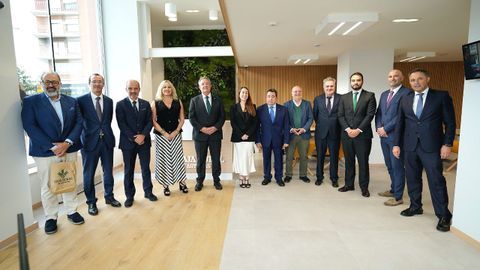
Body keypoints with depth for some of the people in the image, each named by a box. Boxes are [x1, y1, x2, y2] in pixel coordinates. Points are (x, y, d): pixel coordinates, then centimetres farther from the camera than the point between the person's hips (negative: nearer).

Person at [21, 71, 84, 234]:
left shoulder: (72, 101, 8)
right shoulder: (31, 101, -2)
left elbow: (78, 123, 2)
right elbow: (30, 126, -10)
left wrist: (67, 143, -13)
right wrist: (52, 146, -17)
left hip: (69, 149, 3)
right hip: (45, 151, -2)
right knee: (47, 186, 7)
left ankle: (71, 211, 27)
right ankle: (51, 217, 22)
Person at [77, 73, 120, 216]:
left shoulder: (109, 101, 8)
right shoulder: (81, 100, -4)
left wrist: (106, 132, 4)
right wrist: (84, 136, -6)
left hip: (107, 140, 4)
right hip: (90, 141, -3)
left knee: (108, 171, 13)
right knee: (89, 173, 7)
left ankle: (109, 196, 30)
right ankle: (91, 202, 21)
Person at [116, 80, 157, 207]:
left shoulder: (146, 104, 8)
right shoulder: (121, 104, -1)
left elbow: (149, 122, 3)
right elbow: (121, 124, -8)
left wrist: (143, 135, -13)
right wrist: (134, 138, -15)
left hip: (144, 140, 2)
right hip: (128, 142, -2)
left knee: (146, 168, 9)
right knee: (128, 170, 7)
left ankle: (148, 191, 24)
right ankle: (129, 196, 19)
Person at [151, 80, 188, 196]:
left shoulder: (178, 102, 7)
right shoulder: (156, 103, 2)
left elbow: (182, 119, 6)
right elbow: (153, 121, -3)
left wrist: (176, 132, -7)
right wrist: (164, 133, -11)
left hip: (176, 134, 1)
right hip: (161, 135, -1)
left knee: (178, 158, 4)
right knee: (163, 159, 3)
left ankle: (182, 183, 16)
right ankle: (166, 185, 14)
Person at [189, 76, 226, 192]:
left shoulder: (218, 100, 7)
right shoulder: (194, 100, 4)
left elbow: (222, 116, 3)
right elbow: (191, 117, -2)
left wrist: (215, 127, -11)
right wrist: (202, 128, -13)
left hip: (215, 134, 1)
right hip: (200, 135, -1)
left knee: (216, 159, 8)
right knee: (200, 160, 8)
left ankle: (216, 181, 22)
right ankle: (200, 181, 21)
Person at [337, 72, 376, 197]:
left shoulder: (370, 96, 1)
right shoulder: (344, 97, 10)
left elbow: (370, 115, -8)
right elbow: (340, 116, 4)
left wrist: (358, 130, -15)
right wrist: (348, 129, -10)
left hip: (363, 134, -3)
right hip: (347, 134, 3)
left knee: (363, 162, 4)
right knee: (348, 161, 10)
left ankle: (364, 187, 16)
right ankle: (349, 184, 22)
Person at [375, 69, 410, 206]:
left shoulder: (406, 93, -9)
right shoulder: (384, 94, 16)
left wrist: (385, 128, -14)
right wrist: (379, 128, -2)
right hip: (384, 136, 7)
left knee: (397, 166, 1)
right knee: (389, 165, 16)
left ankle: (398, 197, 11)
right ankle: (393, 189, 31)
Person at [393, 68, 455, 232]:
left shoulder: (441, 96, 0)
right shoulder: (405, 100, 10)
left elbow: (450, 122, -1)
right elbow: (400, 124, 12)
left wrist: (447, 144, -8)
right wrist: (396, 144, 7)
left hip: (431, 146, -4)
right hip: (410, 146, 4)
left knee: (436, 180, -3)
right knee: (412, 178, 12)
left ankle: (443, 215, 9)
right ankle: (415, 207, 27)